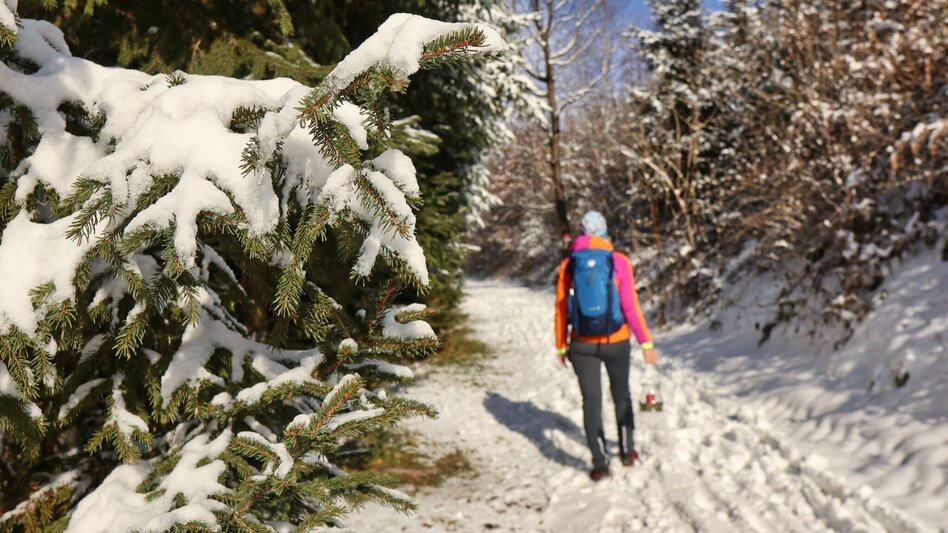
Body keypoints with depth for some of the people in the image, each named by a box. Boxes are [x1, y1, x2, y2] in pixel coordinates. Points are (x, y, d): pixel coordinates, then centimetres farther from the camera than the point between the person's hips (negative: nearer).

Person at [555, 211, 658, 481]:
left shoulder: (568, 264, -3)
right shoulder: (618, 261, -8)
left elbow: (561, 309, -1)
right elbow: (630, 306, -11)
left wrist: (561, 346, 7)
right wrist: (646, 342, -5)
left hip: (582, 345, 0)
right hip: (617, 342, 0)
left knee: (591, 401, 6)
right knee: (621, 395, 20)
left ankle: (600, 463, 5)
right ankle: (627, 451, 32)